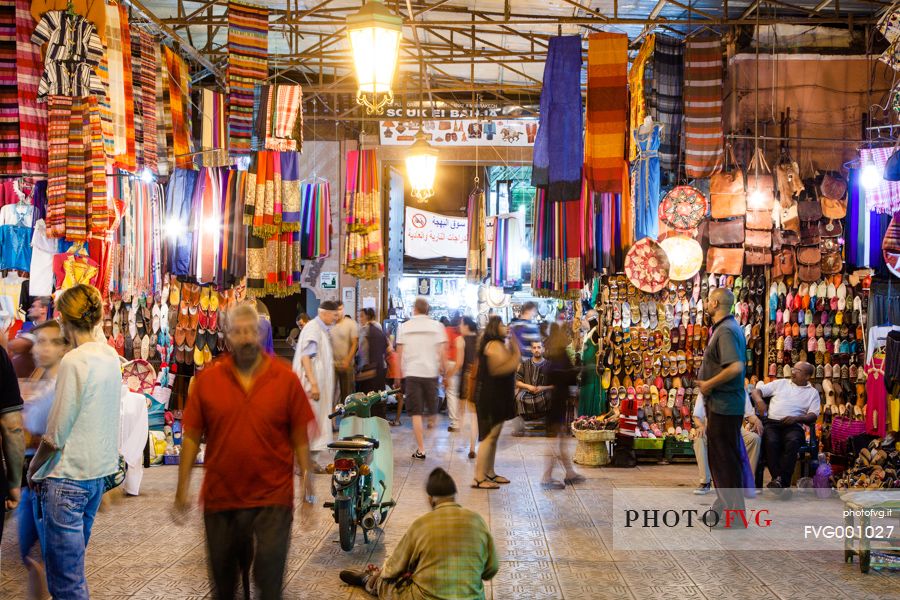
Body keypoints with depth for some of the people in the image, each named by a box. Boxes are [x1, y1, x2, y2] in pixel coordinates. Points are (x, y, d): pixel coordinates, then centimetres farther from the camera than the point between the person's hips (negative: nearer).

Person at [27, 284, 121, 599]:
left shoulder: (74, 361, -18)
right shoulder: (111, 356, 5)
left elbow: (54, 437, -17)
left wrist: (33, 468, 0)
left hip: (67, 478, -8)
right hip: (98, 473, 8)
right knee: (74, 558, 20)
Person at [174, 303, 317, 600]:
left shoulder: (286, 379, -5)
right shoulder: (206, 380, -3)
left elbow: (300, 438, -1)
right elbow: (191, 437, 0)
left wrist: (307, 485, -3)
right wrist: (183, 489, -1)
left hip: (273, 498, -2)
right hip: (220, 496, 2)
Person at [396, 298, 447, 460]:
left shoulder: (404, 327, 2)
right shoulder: (436, 326, 1)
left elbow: (400, 353, 4)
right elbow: (442, 352, -3)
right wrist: (444, 370, 8)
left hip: (412, 373, 0)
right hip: (431, 372, 1)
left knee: (416, 413, 0)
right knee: (431, 411, 17)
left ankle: (421, 450, -3)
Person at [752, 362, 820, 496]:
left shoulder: (812, 392, 18)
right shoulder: (780, 383, 23)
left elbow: (813, 415, 5)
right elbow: (757, 390, 21)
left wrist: (797, 418, -14)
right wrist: (759, 400, -2)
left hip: (793, 425, -1)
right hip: (772, 423, 1)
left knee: (793, 442, -36)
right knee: (771, 442, -33)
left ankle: (780, 480, -39)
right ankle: (777, 478, -35)